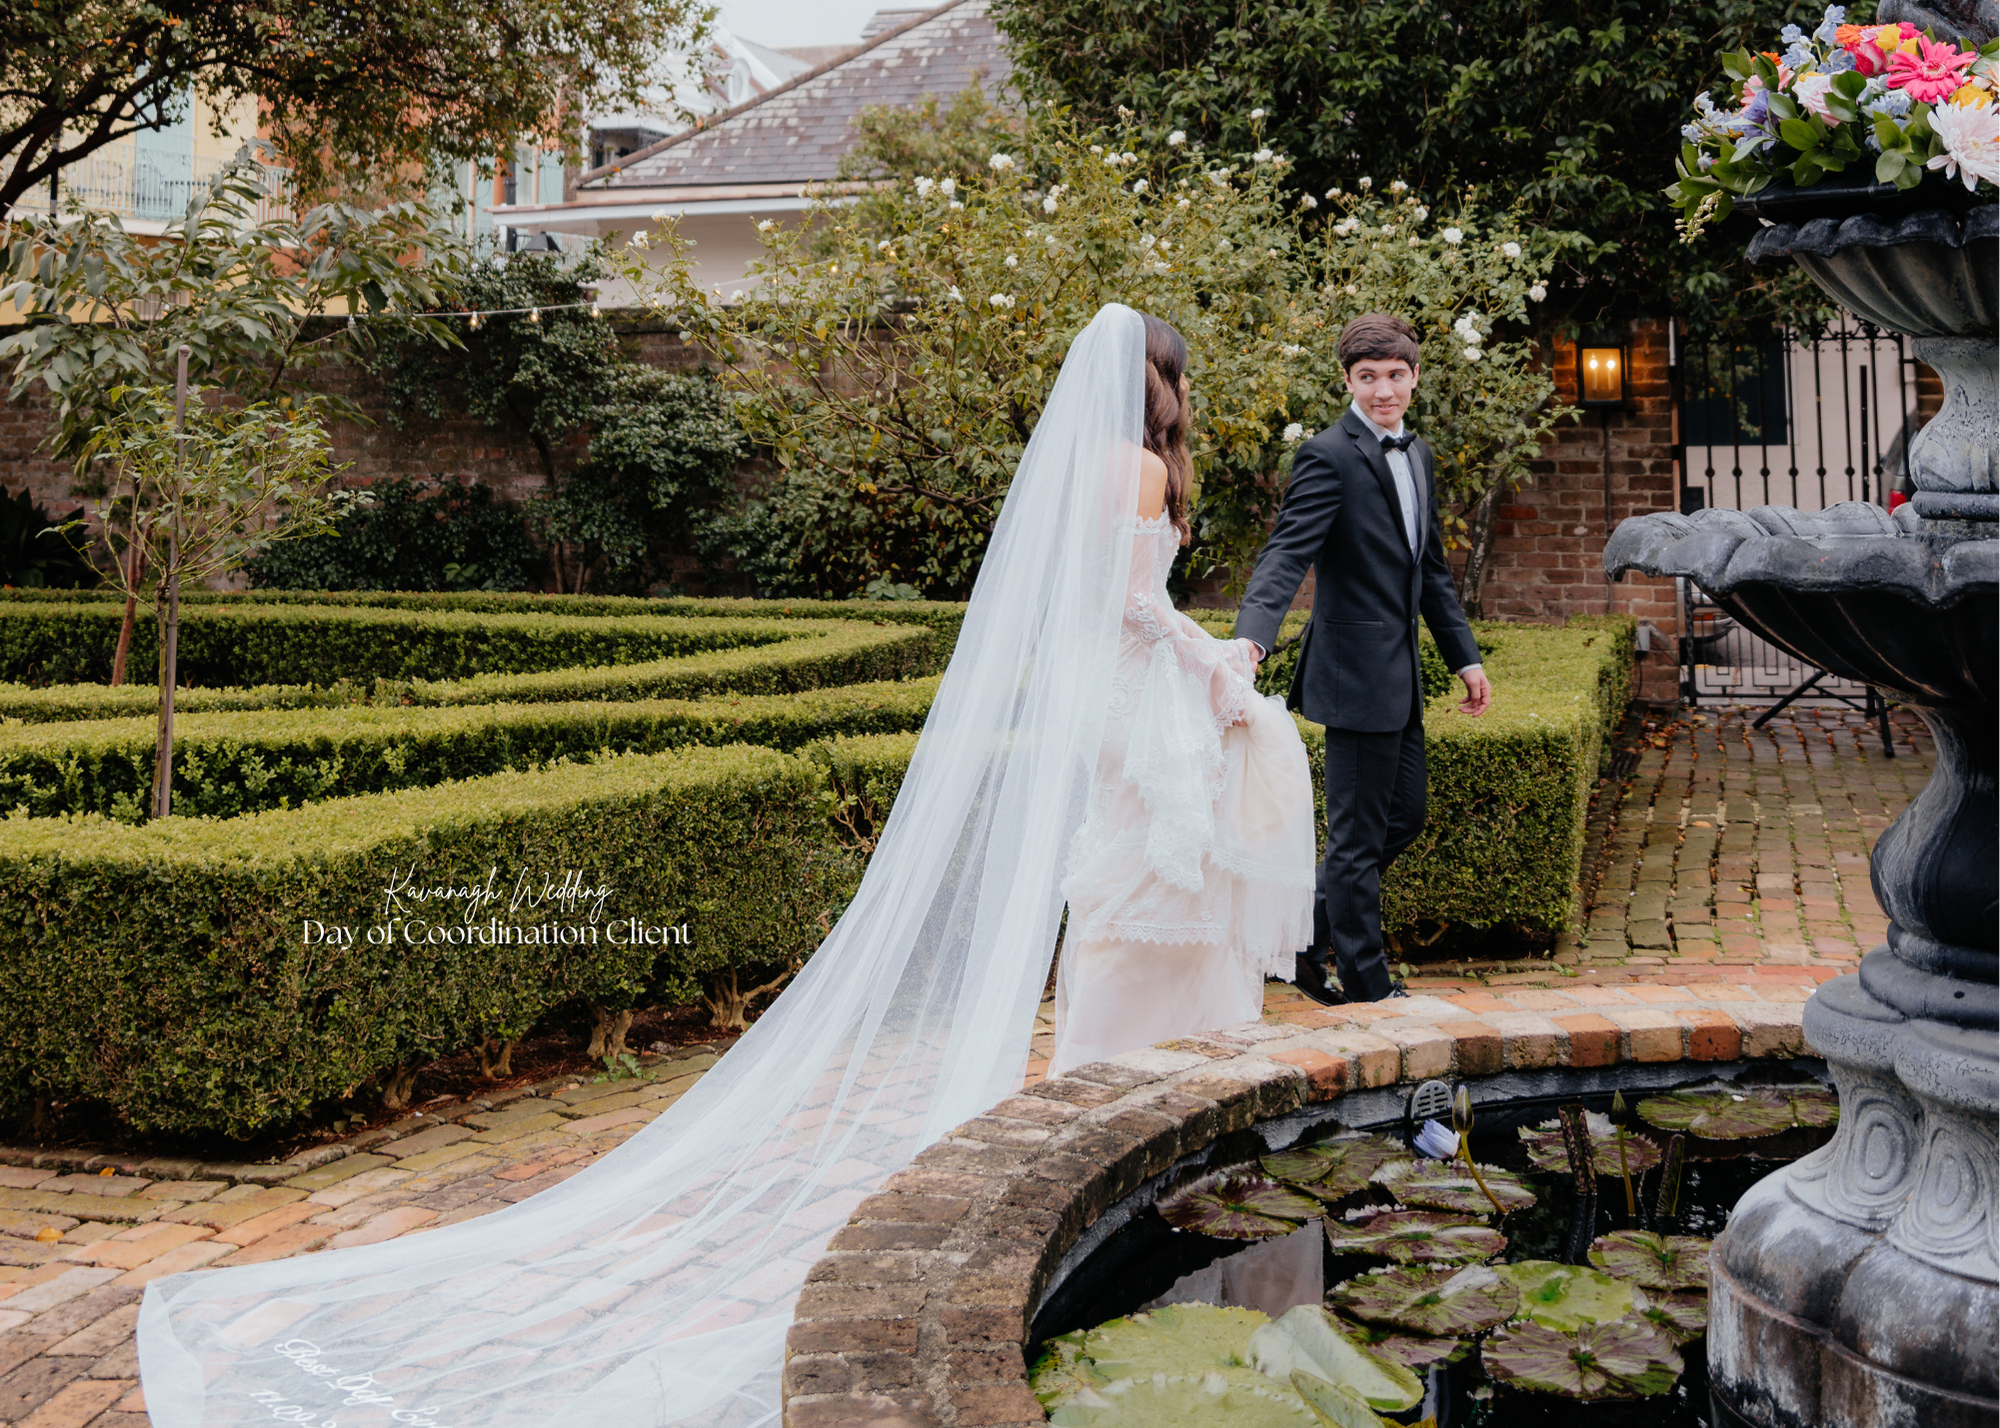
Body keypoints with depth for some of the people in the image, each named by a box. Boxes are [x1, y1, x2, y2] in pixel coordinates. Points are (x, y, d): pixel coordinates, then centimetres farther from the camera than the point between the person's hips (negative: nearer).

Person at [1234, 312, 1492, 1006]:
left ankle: (1305, 933, 30)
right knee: (1359, 837, 1)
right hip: (1358, 674, -9)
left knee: (1405, 817, 18)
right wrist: (1252, 638, -41)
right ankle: (1367, 985, 14)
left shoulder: (1418, 455, 13)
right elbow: (1286, 555, -25)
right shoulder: (1329, 456, -14)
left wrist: (1465, 657, 21)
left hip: (1401, 675, 9)